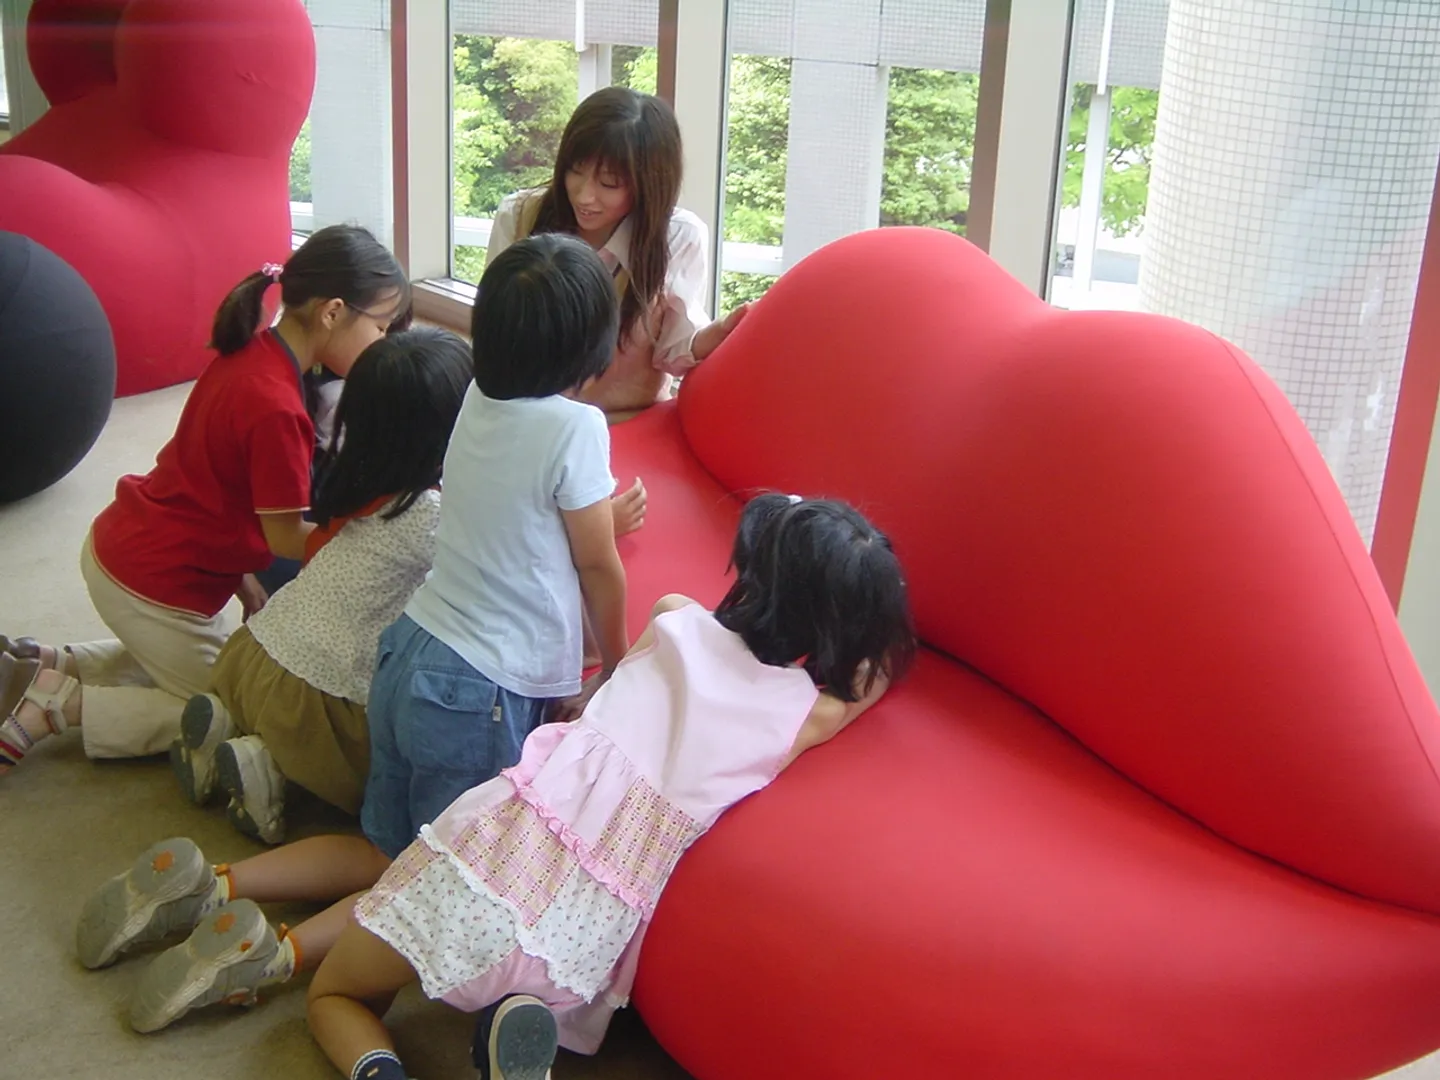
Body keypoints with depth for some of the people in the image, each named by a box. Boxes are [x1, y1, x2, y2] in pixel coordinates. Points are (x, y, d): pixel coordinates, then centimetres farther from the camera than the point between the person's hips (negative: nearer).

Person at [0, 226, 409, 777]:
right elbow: (286, 536, -17)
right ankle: (58, 706, 0)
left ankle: (48, 667, 16)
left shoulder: (249, 354, -2)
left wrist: (243, 578, 10)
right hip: (153, 585, -9)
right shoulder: (276, 407, -28)